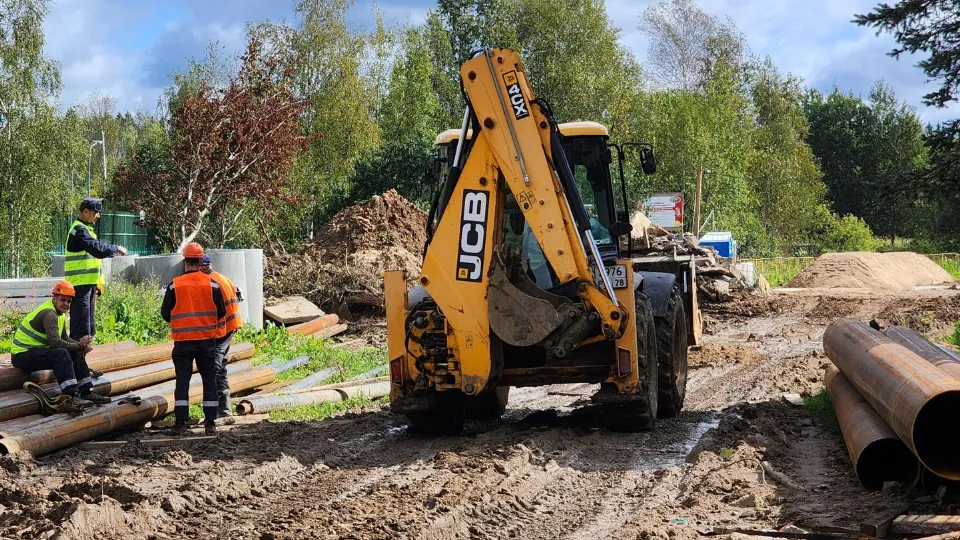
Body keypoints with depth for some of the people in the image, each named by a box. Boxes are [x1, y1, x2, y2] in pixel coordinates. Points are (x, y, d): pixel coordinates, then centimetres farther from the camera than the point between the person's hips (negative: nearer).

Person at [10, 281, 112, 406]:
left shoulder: (60, 313, 11)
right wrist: (79, 345, -18)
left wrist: (82, 345, -7)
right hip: (22, 355, -10)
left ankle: (86, 392, 6)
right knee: (61, 354, -31)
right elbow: (56, 342, -30)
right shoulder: (49, 314, -21)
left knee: (77, 353, 5)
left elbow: (64, 338, 13)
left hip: (36, 351, 10)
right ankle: (71, 397, -37)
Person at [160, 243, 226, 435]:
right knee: (209, 380, 8)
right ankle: (210, 422, 7)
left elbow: (165, 314, 1)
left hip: (182, 340, -1)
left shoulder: (174, 285, -5)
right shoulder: (212, 284, -2)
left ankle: (180, 421, 1)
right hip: (207, 340, 1)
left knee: (182, 379, 5)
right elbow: (221, 312, 3)